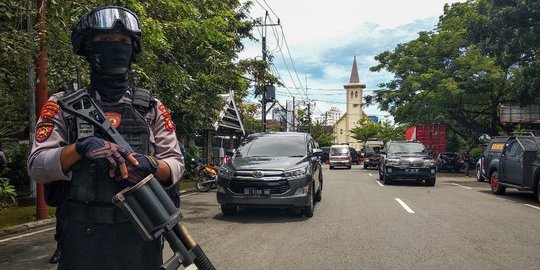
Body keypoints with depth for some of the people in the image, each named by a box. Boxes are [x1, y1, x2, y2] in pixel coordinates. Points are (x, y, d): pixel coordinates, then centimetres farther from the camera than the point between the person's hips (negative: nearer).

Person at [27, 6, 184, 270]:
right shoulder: (63, 105, 4)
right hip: (84, 236, -1)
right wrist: (81, 146, -22)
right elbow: (37, 166, -4)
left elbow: (176, 164, 3)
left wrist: (149, 165, -19)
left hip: (142, 234, 2)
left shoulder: (152, 108, 7)